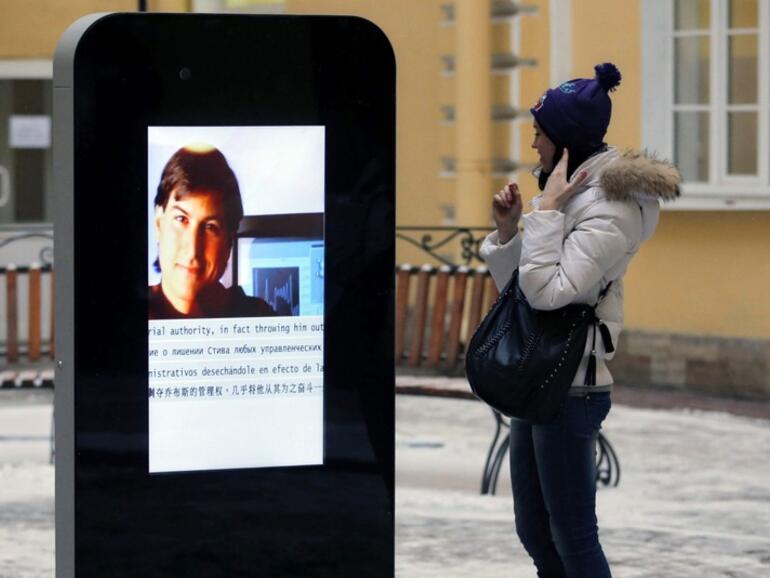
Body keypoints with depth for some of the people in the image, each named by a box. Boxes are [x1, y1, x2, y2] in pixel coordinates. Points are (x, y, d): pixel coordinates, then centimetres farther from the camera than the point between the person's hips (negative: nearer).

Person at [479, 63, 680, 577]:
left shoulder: (609, 212, -16)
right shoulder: (572, 194, 11)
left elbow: (548, 290, -27)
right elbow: (513, 284, 17)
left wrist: (547, 210, -20)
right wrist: (508, 230, 0)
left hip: (571, 389, -10)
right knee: (534, 532, 16)